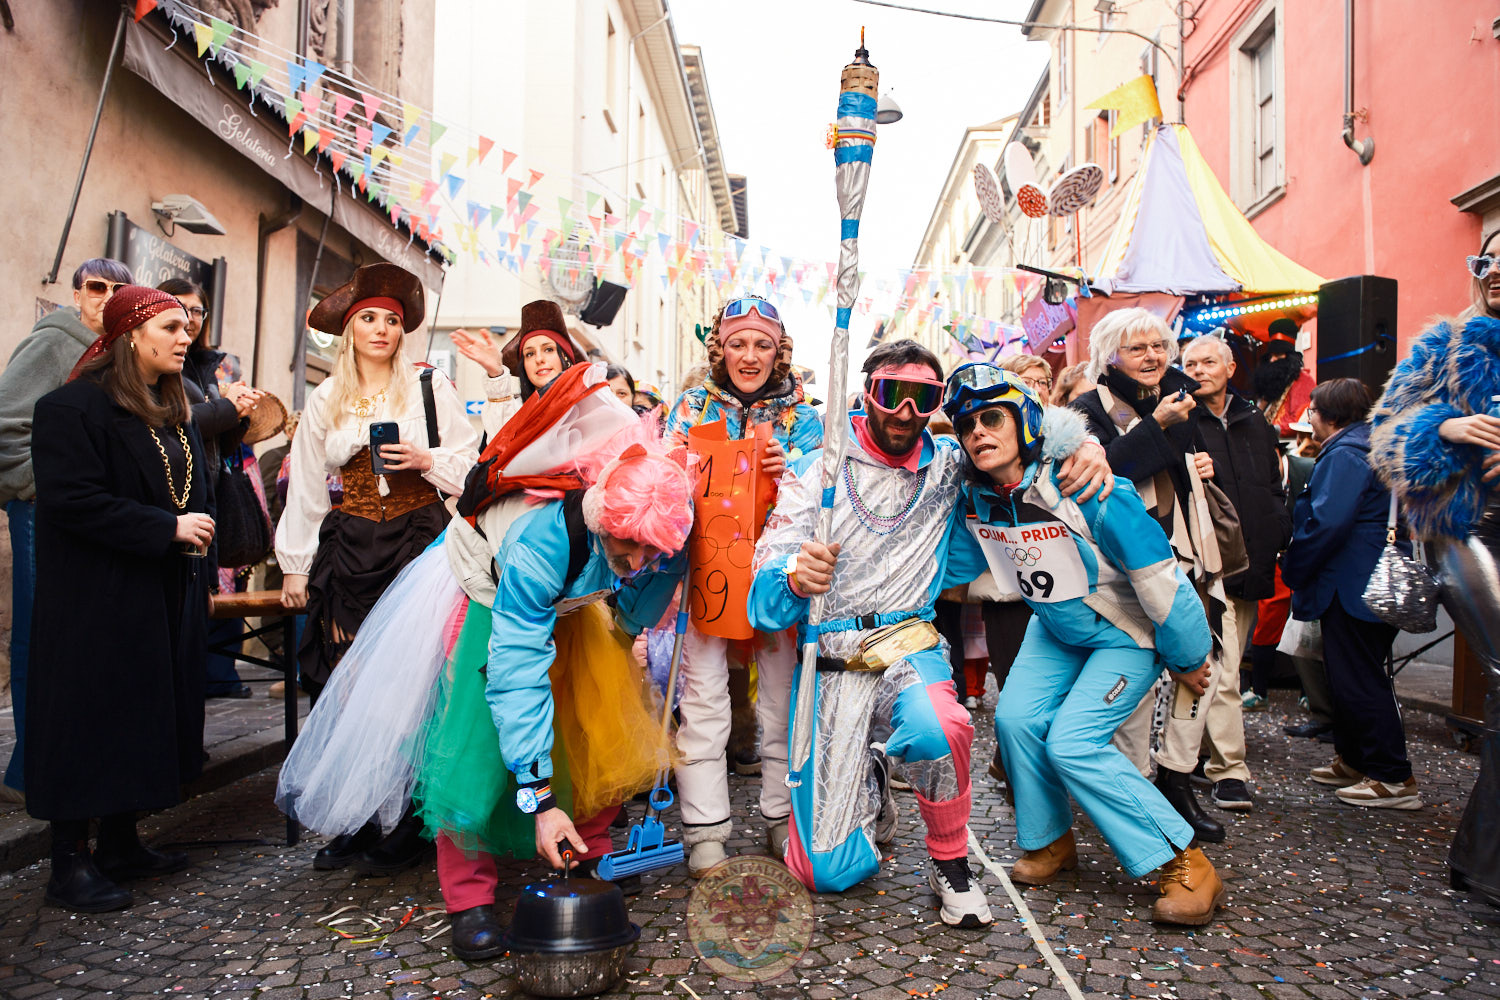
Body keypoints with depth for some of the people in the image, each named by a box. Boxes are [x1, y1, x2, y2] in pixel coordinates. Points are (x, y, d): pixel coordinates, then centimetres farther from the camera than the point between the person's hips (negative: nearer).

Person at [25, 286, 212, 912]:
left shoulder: (174, 410, 15)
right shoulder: (73, 407, -11)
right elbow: (73, 501, -21)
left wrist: (199, 578, 15)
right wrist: (168, 529, -21)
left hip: (167, 597, 8)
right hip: (98, 601, -8)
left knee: (148, 717, 12)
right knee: (92, 718, -1)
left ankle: (121, 845, 26)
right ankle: (69, 865, 11)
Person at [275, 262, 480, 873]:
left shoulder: (431, 389, 6)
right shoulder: (325, 401, 13)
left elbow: (470, 465, 6)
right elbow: (305, 486, 14)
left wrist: (427, 460, -12)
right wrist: (294, 565, 12)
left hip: (420, 542, -3)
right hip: (350, 551, 3)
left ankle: (409, 827, 5)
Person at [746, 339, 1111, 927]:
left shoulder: (949, 466, 6)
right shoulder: (819, 469, -1)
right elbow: (768, 592, -8)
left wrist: (1083, 444, -7)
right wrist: (794, 575, -33)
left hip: (909, 649, 1)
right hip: (831, 664, -1)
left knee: (936, 727, -37)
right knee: (827, 870, -5)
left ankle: (950, 864, -7)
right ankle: (870, 788, 29)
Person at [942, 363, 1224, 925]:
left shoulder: (1082, 486, -31)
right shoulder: (976, 499, -11)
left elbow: (1156, 573, -24)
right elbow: (951, 560, 4)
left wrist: (1187, 659, -12)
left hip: (1127, 632, -6)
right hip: (1056, 630, 6)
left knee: (1073, 741, -17)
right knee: (1016, 718, -8)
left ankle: (1186, 864, -3)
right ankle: (1050, 842, 16)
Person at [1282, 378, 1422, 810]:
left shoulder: (1345, 455, -16)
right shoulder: (1366, 446, 17)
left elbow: (1326, 523, -25)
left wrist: (1293, 569, -12)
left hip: (1353, 589, -11)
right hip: (1366, 584, 11)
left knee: (1358, 680, -5)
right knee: (1350, 674, 18)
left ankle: (1395, 779, 0)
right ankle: (1353, 760, 27)